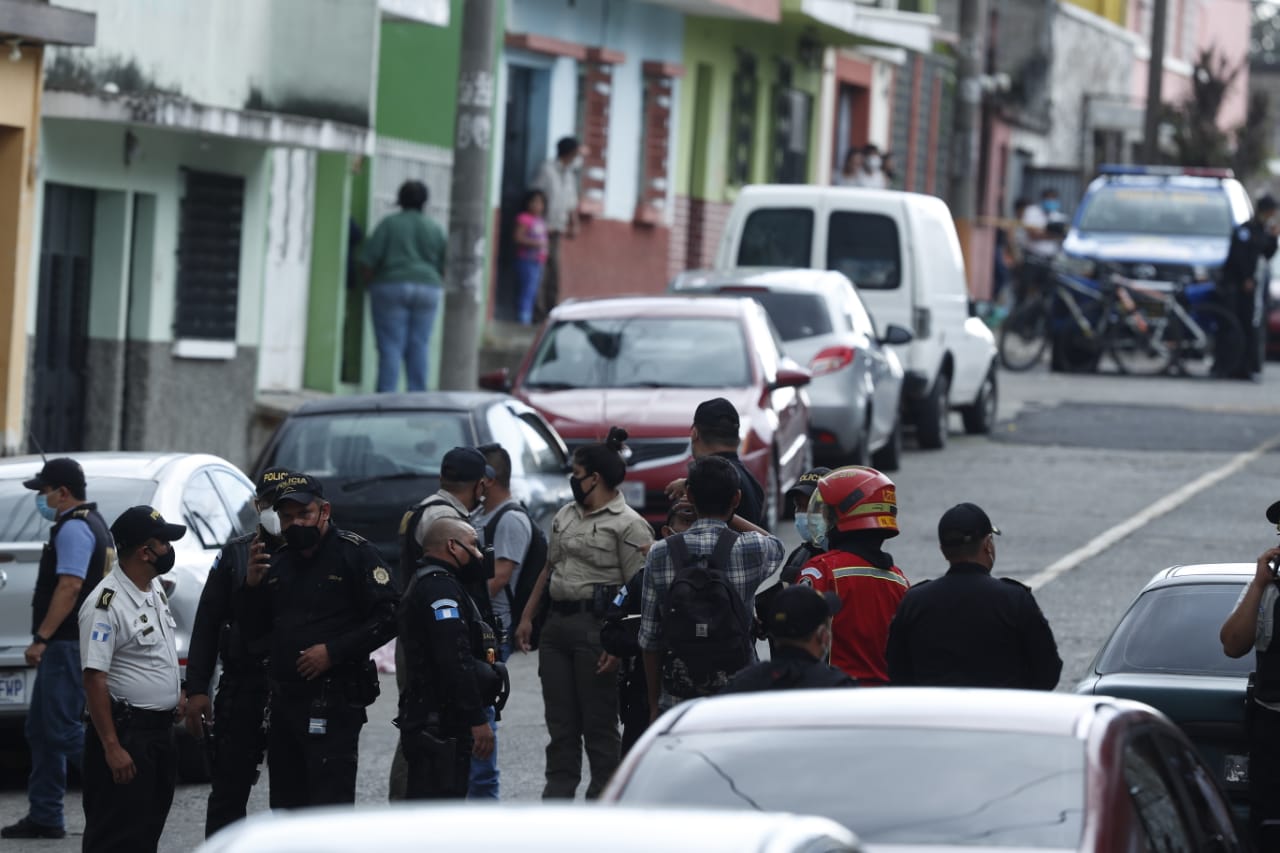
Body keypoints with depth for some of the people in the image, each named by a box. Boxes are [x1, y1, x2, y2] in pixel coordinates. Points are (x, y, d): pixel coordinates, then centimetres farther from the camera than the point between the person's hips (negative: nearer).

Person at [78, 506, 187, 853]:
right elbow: (95, 679, -21)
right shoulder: (106, 603, -19)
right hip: (125, 733, -9)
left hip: (162, 730, 9)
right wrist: (112, 747, -23)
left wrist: (176, 694, 18)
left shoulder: (155, 588, 10)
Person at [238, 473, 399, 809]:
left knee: (329, 812, -11)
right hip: (283, 702, 7)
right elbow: (251, 631, 17)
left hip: (334, 705, -7)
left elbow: (388, 617, -12)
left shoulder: (355, 553, -5)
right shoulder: (278, 563, 16)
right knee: (286, 807, 11)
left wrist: (333, 651, -17)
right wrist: (252, 586, -1)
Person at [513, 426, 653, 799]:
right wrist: (527, 617, 17)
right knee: (560, 722, 10)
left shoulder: (628, 525, -9)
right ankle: (558, 793, 14)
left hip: (596, 629, -8)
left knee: (599, 724, -2)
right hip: (556, 624, 8)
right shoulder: (565, 516, 17)